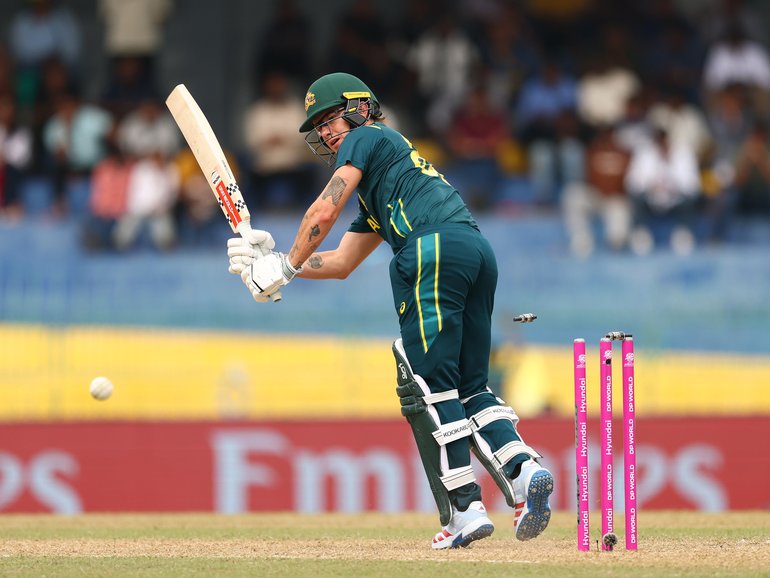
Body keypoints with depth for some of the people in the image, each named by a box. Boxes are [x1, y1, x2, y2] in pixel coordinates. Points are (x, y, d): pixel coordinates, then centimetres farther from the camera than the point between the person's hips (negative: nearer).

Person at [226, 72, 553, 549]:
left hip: (434, 248, -9)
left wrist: (287, 267, 12)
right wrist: (270, 260, 32)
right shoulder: (376, 193, 39)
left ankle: (464, 508, -15)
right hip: (479, 251, 9)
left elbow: (325, 211, 3)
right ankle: (524, 468, -14)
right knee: (469, 385, 10)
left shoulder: (367, 137, 15)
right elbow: (342, 262, 38)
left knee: (428, 387, -8)